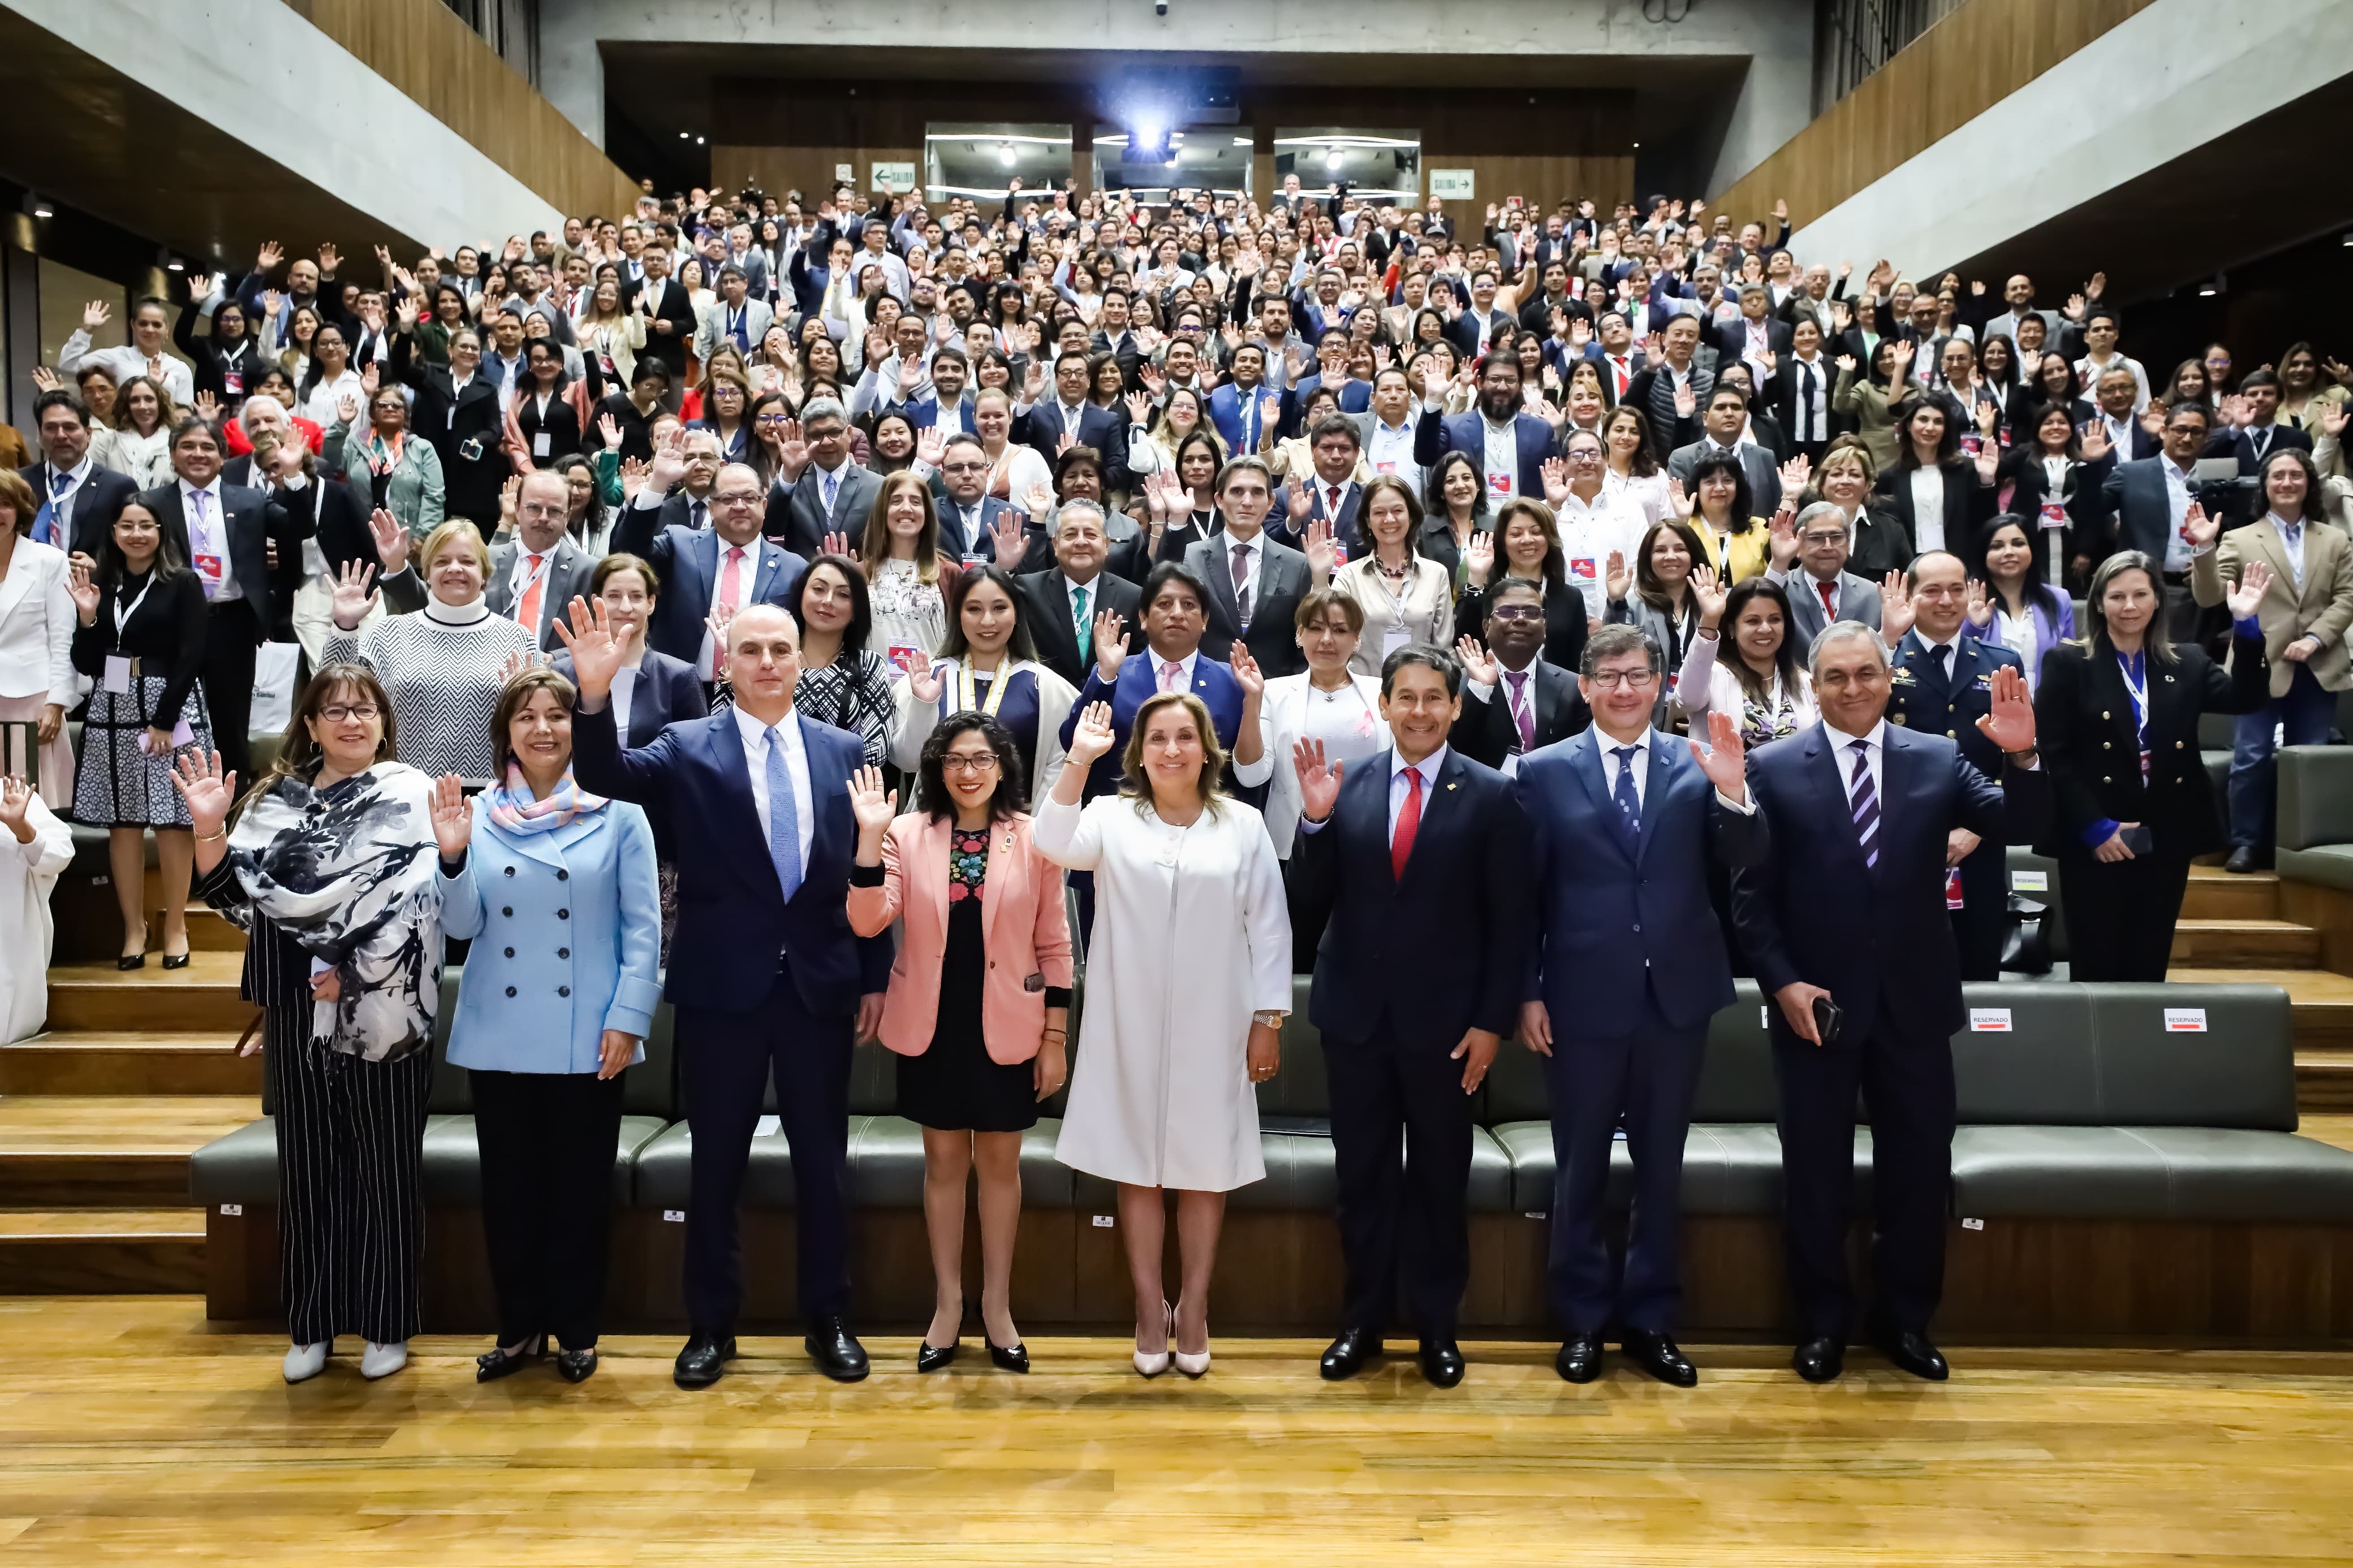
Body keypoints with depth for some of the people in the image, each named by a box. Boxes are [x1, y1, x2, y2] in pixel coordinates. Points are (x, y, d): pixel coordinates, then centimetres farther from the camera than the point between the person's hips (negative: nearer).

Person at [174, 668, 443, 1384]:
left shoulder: (408, 796, -1)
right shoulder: (277, 801, 11)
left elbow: (413, 902, -11)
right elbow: (236, 895, 8)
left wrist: (354, 972, -16)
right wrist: (210, 829, -6)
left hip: (381, 1010, -4)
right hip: (298, 1010, 4)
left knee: (386, 1162, 3)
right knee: (307, 1163, 9)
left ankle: (387, 1324, 14)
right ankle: (312, 1325, 21)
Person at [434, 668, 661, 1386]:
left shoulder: (617, 812, -2)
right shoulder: (478, 813, 5)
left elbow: (643, 926, -3)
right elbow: (462, 925, 3)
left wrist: (628, 1017, -9)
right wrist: (452, 857, -14)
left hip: (586, 1037, -2)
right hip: (499, 1037, 2)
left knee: (582, 1185, 7)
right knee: (509, 1185, 10)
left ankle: (576, 1331, 21)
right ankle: (519, 1327, 25)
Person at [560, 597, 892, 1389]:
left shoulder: (842, 751, 5)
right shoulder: (688, 749, -1)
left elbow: (866, 872, 7)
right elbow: (606, 777, -18)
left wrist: (875, 977, 7)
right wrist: (595, 696, -36)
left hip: (821, 986, 2)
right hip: (723, 987, -1)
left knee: (823, 1160, 10)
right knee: (716, 1163, 9)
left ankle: (827, 1319, 26)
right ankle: (711, 1325, 25)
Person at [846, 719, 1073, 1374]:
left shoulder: (1033, 839, -4)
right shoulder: (907, 834, -2)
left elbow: (1054, 945, 0)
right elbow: (868, 921, -13)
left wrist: (1055, 1037, -1)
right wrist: (870, 837, -23)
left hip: (1006, 1027, -1)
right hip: (932, 1025, 1)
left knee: (1000, 1162, 10)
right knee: (944, 1160, 11)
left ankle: (997, 1306, 24)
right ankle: (947, 1305, 25)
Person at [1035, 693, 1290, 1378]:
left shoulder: (1243, 826, 0)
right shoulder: (1111, 816, 0)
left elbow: (1268, 928, 1)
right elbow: (1054, 844, -20)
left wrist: (1268, 1021, -2)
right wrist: (1079, 761, -29)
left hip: (1213, 1030, 0)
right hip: (1130, 1027, 0)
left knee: (1206, 1168, 9)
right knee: (1138, 1168, 8)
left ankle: (1194, 1309, 24)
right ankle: (1150, 1307, 22)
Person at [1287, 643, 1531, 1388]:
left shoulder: (1490, 796, -4)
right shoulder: (1345, 785, 1)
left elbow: (1508, 923, -3)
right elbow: (1313, 902, -1)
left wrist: (1491, 1021, -7)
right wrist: (1315, 819, -15)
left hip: (1443, 1018, -2)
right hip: (1356, 1012, 2)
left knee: (1439, 1178, 10)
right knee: (1363, 1174, 11)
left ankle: (1437, 1325, 26)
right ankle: (1362, 1320, 26)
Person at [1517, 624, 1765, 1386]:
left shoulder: (1696, 765, 2)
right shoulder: (1545, 772, -1)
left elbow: (1748, 859, -6)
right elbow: (1523, 892, -1)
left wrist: (1733, 792, -24)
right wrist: (1528, 992, -4)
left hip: (1676, 996, 2)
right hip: (1583, 999, -1)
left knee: (1661, 1167, 13)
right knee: (1580, 1169, 10)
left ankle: (1650, 1321, 27)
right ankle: (1582, 1322, 25)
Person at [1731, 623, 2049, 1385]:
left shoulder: (1938, 759, 2)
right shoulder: (1774, 768, -4)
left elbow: (2019, 827, -8)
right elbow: (1751, 892, -4)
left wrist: (2021, 759, -26)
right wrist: (1782, 982, -12)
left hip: (1915, 1002, 2)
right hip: (1813, 1003, -2)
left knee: (1919, 1165, 11)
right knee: (1816, 1171, 9)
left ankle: (1906, 1318, 29)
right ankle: (1822, 1322, 25)